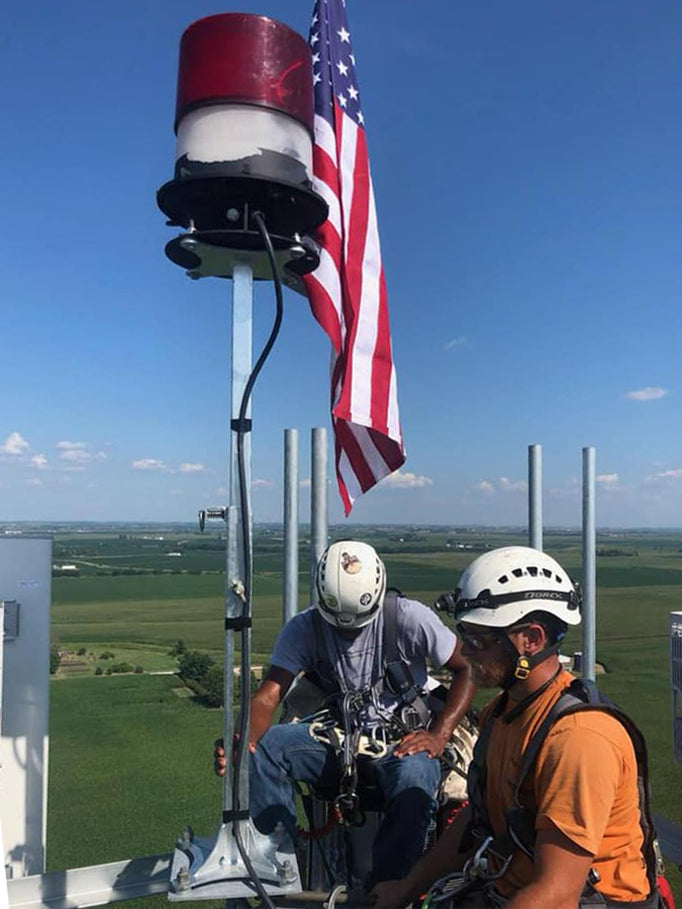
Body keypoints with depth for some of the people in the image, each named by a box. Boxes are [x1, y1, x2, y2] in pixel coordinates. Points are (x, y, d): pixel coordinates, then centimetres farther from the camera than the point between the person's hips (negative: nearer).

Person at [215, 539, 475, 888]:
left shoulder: (408, 617, -14)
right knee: (261, 747, -23)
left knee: (414, 783, -37)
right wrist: (242, 739, -38)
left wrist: (438, 734, -16)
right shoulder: (303, 628, -9)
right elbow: (267, 696, -15)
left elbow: (466, 668, -5)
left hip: (402, 741, -2)